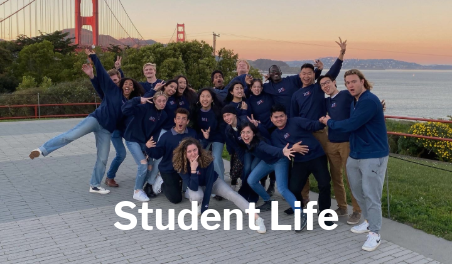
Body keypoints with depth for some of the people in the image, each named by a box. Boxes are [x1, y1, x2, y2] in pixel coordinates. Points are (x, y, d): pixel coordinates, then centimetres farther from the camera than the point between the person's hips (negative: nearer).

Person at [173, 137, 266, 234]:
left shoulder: (206, 158, -31)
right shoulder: (180, 165, -28)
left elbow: (209, 183, -28)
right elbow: (193, 187, -33)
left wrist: (205, 206, -30)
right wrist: (193, 169, -46)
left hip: (213, 182, 0)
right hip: (195, 186, 0)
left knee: (232, 194, -24)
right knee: (197, 196, -35)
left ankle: (257, 218, -31)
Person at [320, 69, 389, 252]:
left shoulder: (369, 101, -19)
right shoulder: (355, 101, 12)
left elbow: (350, 125, -22)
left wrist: (329, 122, -7)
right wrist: (330, 122, 3)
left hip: (373, 155, -9)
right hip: (355, 154, 9)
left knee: (371, 195, -6)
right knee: (357, 191, 17)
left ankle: (375, 233, 5)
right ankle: (369, 221, 35)